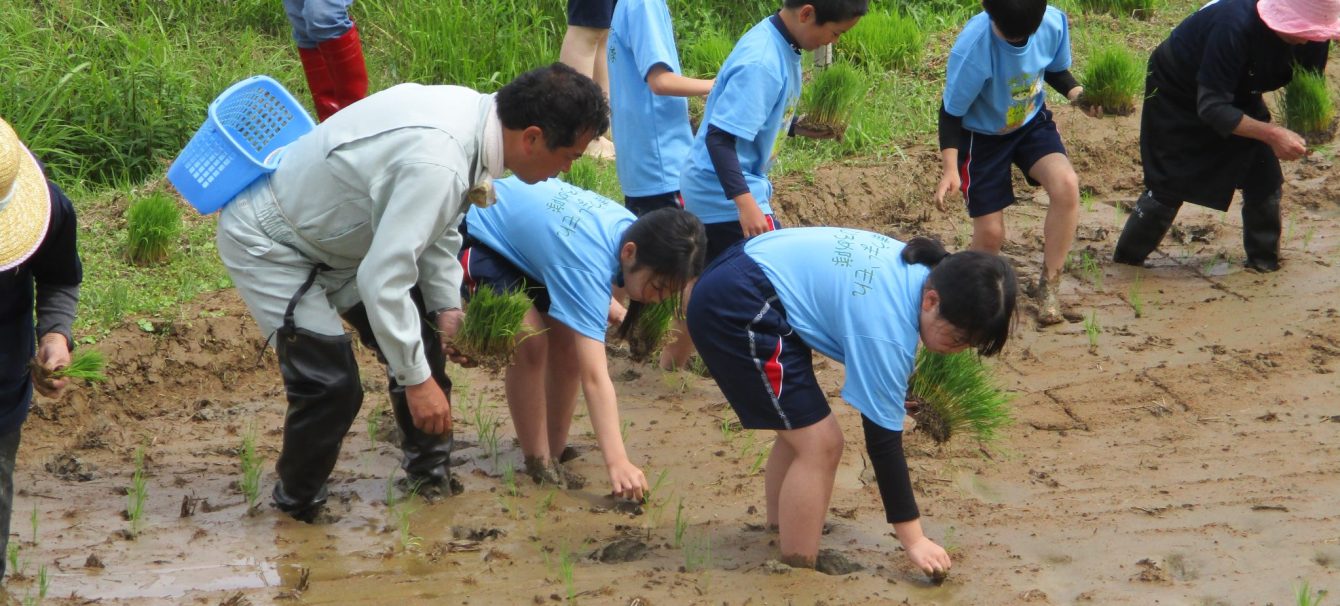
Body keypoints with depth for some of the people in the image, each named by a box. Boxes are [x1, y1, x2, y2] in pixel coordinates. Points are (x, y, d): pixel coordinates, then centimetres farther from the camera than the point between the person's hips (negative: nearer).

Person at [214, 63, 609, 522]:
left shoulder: (472, 113, -9)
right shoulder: (437, 165, -39)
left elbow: (436, 225, 8)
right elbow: (383, 280, -37)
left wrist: (448, 304, 1)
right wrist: (417, 380, -28)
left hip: (330, 234, 10)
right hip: (265, 243, -10)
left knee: (421, 336, 12)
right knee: (332, 386, -15)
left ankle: (430, 468, 32)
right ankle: (297, 511, 10)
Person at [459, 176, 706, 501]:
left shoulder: (633, 229, -15)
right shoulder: (588, 266, -40)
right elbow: (594, 377, -43)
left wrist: (611, 309, 1)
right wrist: (617, 462, -48)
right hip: (477, 237, -9)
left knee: (568, 343, -3)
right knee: (529, 343, -23)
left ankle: (555, 454, 10)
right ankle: (539, 465, -11)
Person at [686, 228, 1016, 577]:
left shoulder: (920, 269, 3)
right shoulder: (888, 328, -22)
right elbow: (883, 437, -16)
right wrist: (913, 539, -11)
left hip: (738, 279, 10)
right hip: (738, 309, -10)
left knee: (801, 428, 20)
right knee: (820, 444, -7)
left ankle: (780, 533, 34)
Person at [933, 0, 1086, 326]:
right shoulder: (971, 48, -35)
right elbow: (951, 112, -22)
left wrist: (1075, 92, -20)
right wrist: (951, 168, -33)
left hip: (1033, 122, 3)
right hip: (982, 135, -3)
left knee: (1066, 185, -25)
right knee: (990, 233, -6)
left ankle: (1049, 286, -9)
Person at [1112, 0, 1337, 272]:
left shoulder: (1312, 39, -22)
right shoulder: (1234, 25, -42)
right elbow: (1211, 107, -41)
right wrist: (1272, 134, -48)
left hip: (1237, 94, 6)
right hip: (1177, 94, -6)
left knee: (1265, 177, -5)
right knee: (1168, 187, -4)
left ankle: (1264, 260, 11)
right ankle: (1126, 260, 12)